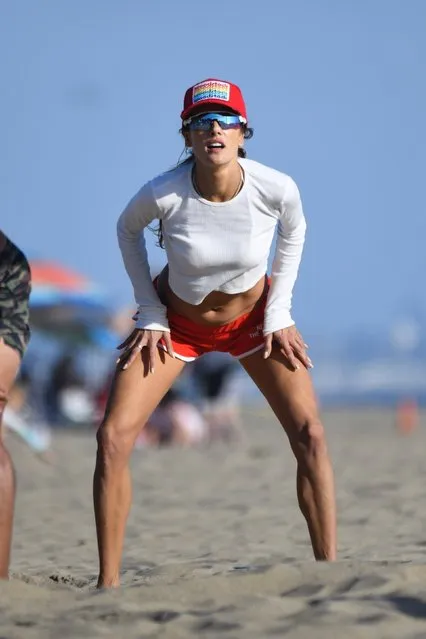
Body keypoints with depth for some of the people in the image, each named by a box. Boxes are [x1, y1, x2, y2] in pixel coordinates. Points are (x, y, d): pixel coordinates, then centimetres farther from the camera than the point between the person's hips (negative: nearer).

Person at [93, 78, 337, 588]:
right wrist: (149, 313, -5)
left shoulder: (276, 188, -27)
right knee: (113, 436, -12)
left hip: (253, 314, 1)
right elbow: (127, 228, -5)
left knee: (310, 434, -11)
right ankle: (108, 582, -4)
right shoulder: (163, 193, -29)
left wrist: (278, 313, -4)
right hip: (177, 321, -1)